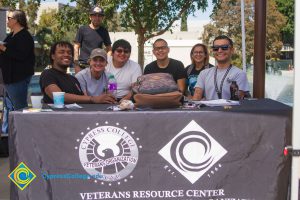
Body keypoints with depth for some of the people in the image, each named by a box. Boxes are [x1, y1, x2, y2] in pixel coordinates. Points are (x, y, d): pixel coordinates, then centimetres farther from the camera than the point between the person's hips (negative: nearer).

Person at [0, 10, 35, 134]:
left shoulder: (24, 36, -15)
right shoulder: (12, 35, 15)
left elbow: (21, 55, -26)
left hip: (19, 77, -11)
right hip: (10, 76, 11)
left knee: (19, 106, -5)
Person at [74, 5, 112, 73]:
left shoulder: (104, 31, 9)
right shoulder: (82, 29, 1)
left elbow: (109, 49, 15)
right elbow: (76, 48, 1)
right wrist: (76, 65, -7)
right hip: (83, 66, -2)